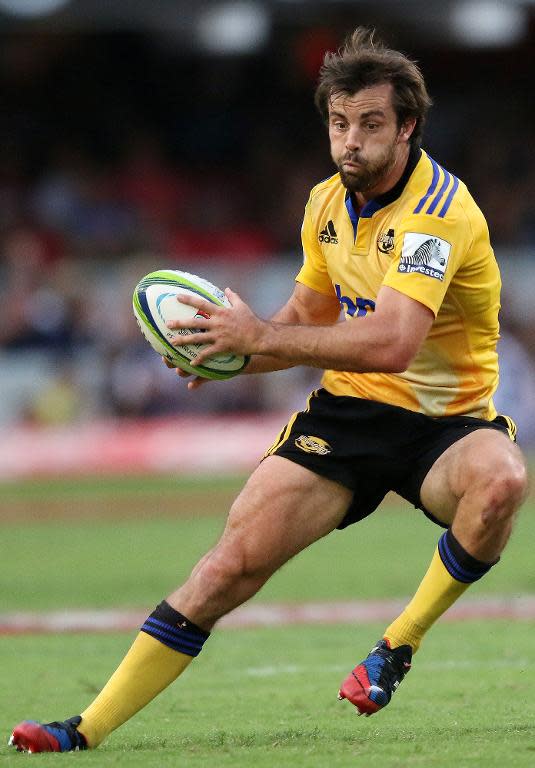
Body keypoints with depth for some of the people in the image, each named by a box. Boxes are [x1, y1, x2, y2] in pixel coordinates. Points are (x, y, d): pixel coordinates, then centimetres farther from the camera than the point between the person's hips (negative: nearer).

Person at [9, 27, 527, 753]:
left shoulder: (440, 210, -21)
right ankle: (88, 728, -5)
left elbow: (391, 342, -35)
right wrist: (232, 353, -2)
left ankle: (398, 645, -18)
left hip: (447, 421, -5)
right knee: (235, 560, -10)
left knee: (500, 480, -39)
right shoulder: (327, 203, 3)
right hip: (348, 411, 5)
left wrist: (260, 335, -29)